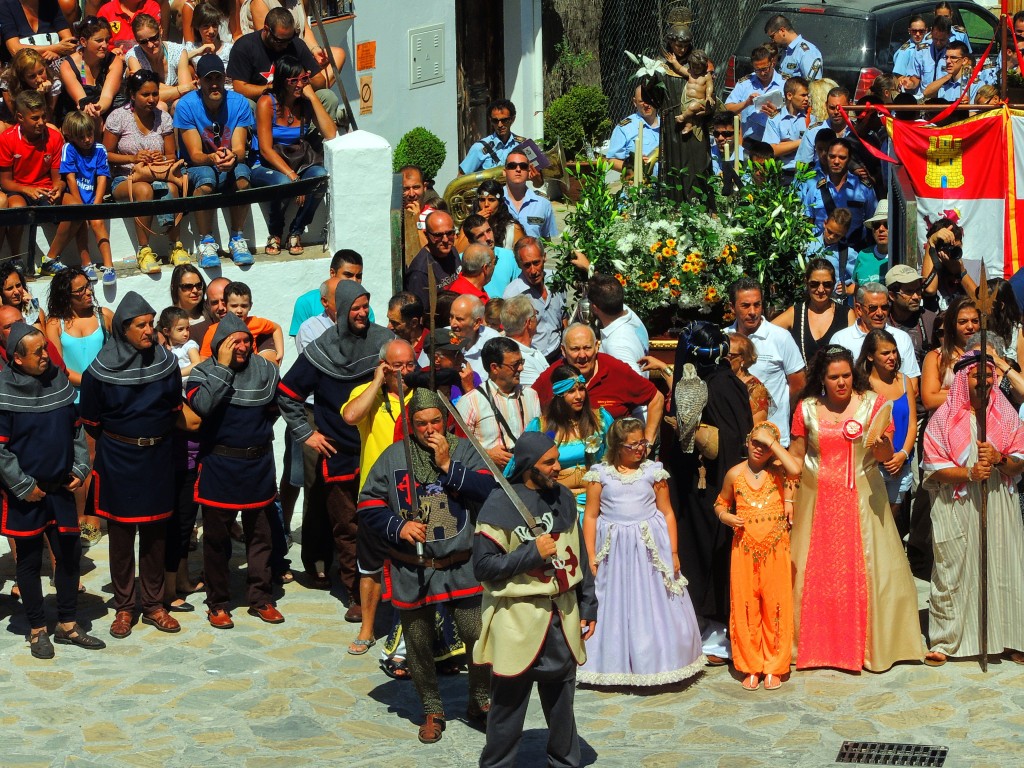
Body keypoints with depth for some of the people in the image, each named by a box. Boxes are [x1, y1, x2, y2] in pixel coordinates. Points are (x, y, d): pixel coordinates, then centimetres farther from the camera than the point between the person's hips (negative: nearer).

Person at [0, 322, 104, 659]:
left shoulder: (59, 380, 1)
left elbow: (77, 428, 10)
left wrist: (80, 468, 1)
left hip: (61, 489, 5)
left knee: (70, 555, 10)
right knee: (29, 561, 7)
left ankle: (67, 625, 23)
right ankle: (37, 630, 18)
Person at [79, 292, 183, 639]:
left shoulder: (166, 363, -2)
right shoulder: (100, 371, -10)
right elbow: (92, 422, 1)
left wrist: (156, 438, 9)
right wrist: (121, 441, 7)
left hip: (158, 459, 2)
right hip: (117, 462, -2)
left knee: (155, 534, 9)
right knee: (120, 535, 5)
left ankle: (154, 605, 19)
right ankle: (123, 608, 15)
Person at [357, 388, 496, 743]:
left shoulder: (463, 450, 0)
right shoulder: (393, 457, 2)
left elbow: (487, 490, -14)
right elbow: (368, 504, 4)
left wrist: (447, 466, -17)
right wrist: (398, 526, -11)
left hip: (460, 568, -1)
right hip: (410, 571, 1)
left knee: (478, 636, -3)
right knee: (418, 645, 10)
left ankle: (480, 701, 22)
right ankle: (432, 711, 29)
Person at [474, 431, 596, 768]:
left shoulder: (563, 497, 6)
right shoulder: (500, 505, -13)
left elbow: (578, 556, 14)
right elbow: (483, 566, -14)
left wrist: (588, 605, 13)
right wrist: (533, 552, -18)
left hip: (562, 617, 5)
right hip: (518, 621, -5)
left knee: (561, 700, 16)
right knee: (508, 705, 5)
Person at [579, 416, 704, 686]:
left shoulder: (653, 471, 1)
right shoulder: (600, 473, -1)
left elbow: (667, 513, 4)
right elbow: (590, 516, 2)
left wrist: (673, 552, 1)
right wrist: (591, 556, -3)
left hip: (651, 548, 0)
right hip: (614, 550, 0)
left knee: (655, 608, 4)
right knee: (615, 610, 7)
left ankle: (656, 664, 19)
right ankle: (617, 666, 20)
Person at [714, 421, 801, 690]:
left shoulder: (777, 470, -3)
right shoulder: (735, 474, 3)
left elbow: (795, 470, -27)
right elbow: (720, 504, 17)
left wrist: (772, 441, -19)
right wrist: (726, 516, -6)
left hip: (775, 549, -1)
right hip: (744, 549, 1)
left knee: (775, 607, 3)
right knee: (745, 608, 4)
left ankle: (773, 667, 15)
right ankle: (750, 667, 15)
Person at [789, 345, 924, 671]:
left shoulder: (873, 404, -2)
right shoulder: (807, 408, 2)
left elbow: (885, 456, -5)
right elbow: (796, 455, 8)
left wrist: (881, 443, -27)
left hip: (861, 498, -1)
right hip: (818, 499, 1)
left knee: (866, 569, -1)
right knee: (815, 571, 5)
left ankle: (873, 644, 12)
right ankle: (815, 644, 18)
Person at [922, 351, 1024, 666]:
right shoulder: (943, 419, -1)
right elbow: (934, 468, -4)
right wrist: (969, 473, -18)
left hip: (998, 506, 2)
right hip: (956, 507, -2)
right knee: (952, 572, 0)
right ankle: (945, 641, 9)